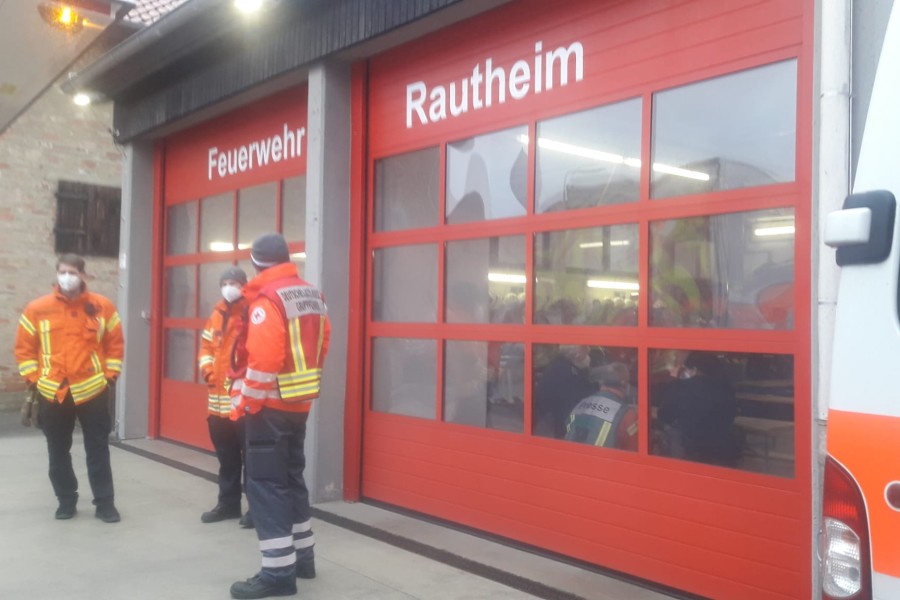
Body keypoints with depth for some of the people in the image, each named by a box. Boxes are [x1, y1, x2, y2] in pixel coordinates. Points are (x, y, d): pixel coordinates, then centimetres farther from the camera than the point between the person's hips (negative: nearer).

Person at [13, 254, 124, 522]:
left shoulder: (102, 306, -1)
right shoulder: (37, 308, -1)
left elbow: (115, 343, 7)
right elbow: (24, 347, 5)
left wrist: (109, 374, 0)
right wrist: (34, 378, -2)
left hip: (92, 390, -1)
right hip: (52, 393, 1)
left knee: (98, 450, 4)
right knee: (58, 451, 11)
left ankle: (105, 503, 13)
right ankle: (66, 501, 26)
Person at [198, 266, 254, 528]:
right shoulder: (217, 315, 13)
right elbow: (206, 346, 21)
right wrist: (207, 369, 4)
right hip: (218, 398, 7)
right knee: (226, 457, 17)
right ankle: (228, 503, 30)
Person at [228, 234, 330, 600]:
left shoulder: (266, 299, -16)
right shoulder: (313, 296, 9)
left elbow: (263, 359, -23)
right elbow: (321, 346, 12)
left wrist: (245, 402, -12)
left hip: (269, 405, -8)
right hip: (299, 403, 8)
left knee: (265, 483, -2)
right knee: (292, 476, 18)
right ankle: (302, 556, 28)